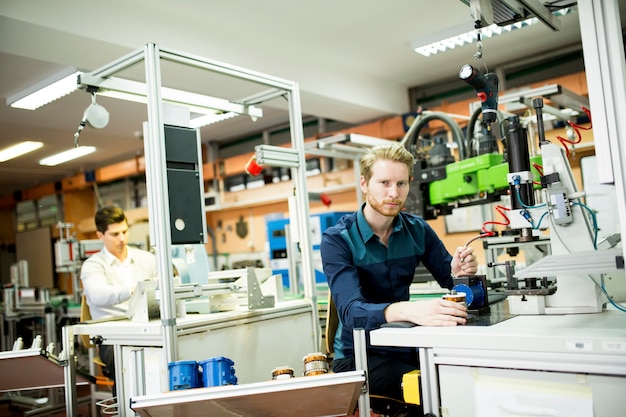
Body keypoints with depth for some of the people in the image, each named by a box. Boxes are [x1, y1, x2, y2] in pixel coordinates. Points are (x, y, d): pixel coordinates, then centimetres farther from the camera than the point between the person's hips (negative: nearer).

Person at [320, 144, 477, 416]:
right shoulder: (337, 240, -15)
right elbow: (351, 311, -28)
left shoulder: (417, 229, 0)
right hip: (358, 356, -4)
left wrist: (459, 272, -21)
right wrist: (408, 310, -47)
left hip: (405, 347, 5)